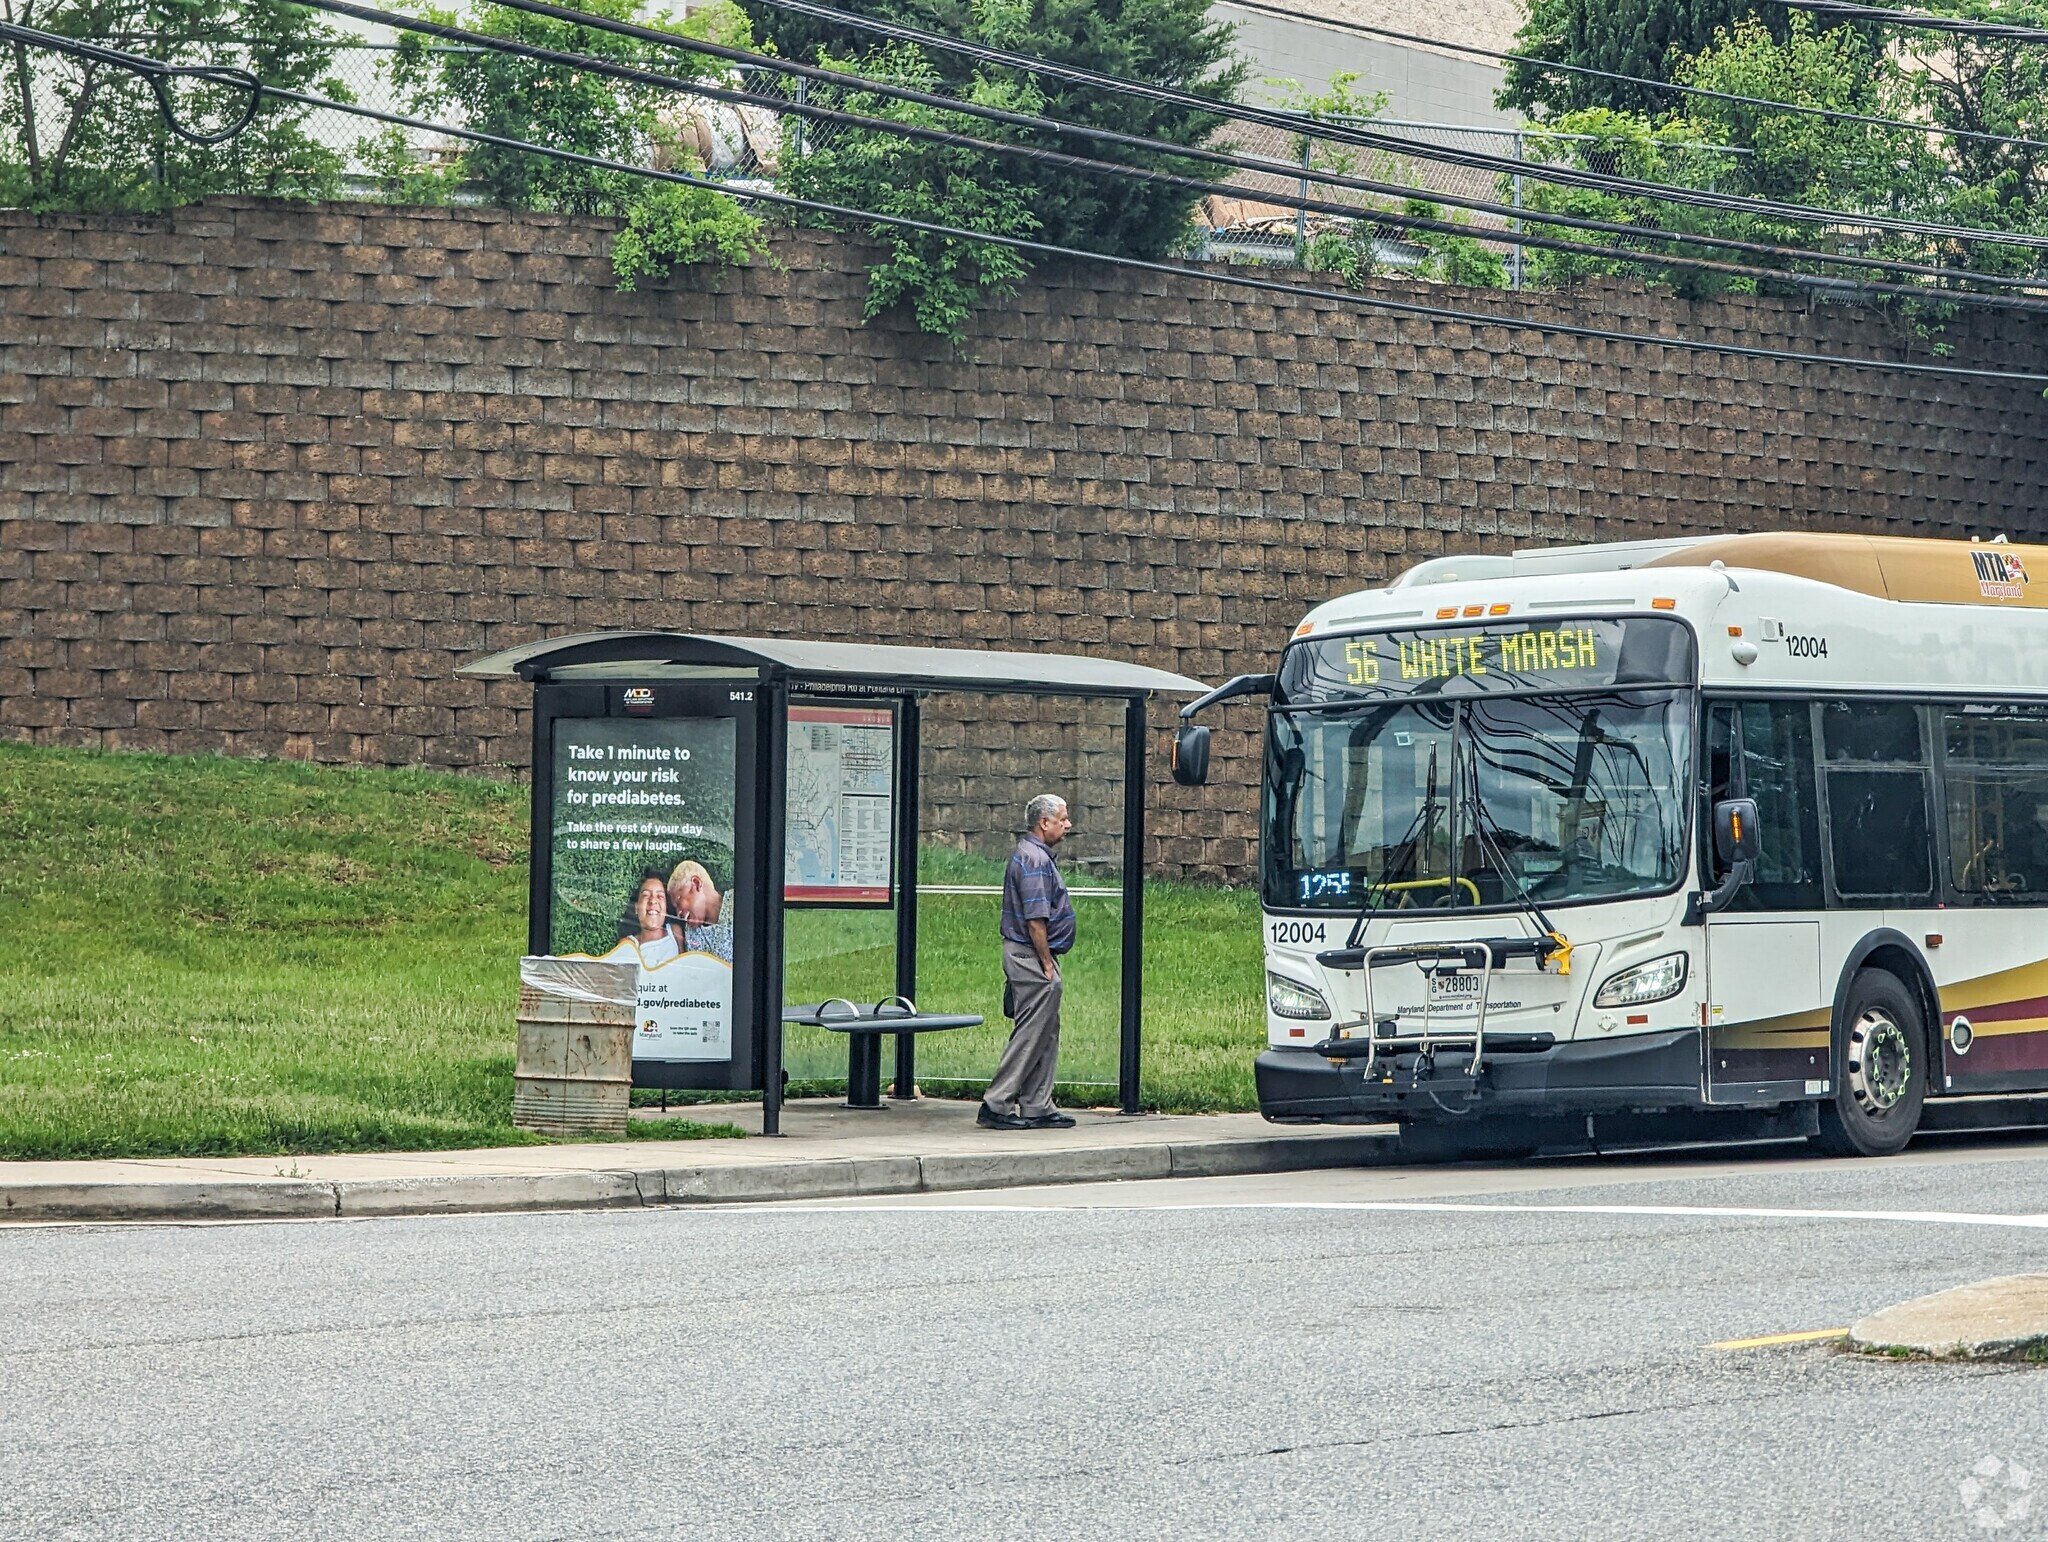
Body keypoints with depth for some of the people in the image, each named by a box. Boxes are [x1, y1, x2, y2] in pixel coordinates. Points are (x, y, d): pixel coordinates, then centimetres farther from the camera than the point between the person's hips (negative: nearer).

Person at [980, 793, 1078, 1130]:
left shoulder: (1035, 855, 17)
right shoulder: (1034, 859, -17)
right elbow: (1035, 919, -21)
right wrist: (1047, 964, -17)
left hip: (1033, 957, 11)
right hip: (1031, 956, -11)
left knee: (1046, 1035, 13)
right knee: (1031, 1033, -8)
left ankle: (1036, 1108, 16)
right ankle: (996, 1106, -6)